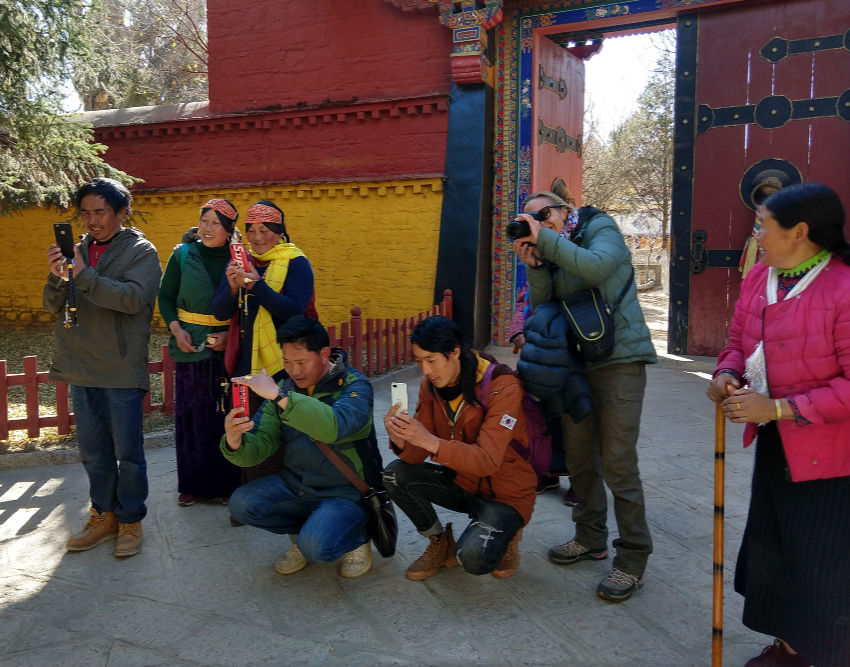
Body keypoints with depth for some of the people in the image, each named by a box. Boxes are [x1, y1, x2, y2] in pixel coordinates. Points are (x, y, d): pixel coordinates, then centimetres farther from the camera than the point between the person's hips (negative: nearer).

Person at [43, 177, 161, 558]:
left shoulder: (141, 251, -4)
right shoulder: (78, 250, 11)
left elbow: (135, 298, -19)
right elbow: (54, 306, 7)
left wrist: (84, 275, -22)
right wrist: (57, 278, -14)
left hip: (121, 369, -5)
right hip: (81, 369, 5)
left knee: (128, 451, 3)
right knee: (93, 452, 14)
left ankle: (130, 520, 18)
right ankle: (104, 516, 29)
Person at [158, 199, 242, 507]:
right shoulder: (182, 255, 3)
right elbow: (165, 297, 9)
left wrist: (230, 334, -11)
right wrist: (176, 329, -5)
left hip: (227, 347, -1)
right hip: (190, 347, 1)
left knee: (226, 415, 1)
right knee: (190, 415, 4)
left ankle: (227, 483, 15)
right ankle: (192, 484, 18)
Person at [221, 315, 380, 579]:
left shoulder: (354, 386, -15)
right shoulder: (284, 387, 2)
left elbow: (333, 428, -38)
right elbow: (259, 447, -5)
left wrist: (279, 396, -42)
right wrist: (234, 442, -29)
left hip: (346, 493, -6)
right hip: (295, 484, 6)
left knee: (315, 546, -28)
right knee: (242, 504, -15)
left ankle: (358, 537, 6)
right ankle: (304, 530, 10)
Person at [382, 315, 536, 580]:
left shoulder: (502, 387, -23)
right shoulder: (430, 384, -4)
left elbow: (488, 461, -31)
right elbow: (416, 456, -8)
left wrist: (429, 441, -42)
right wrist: (400, 440, -31)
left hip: (505, 493, -6)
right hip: (461, 480, 6)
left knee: (473, 558, -29)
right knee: (396, 474, -14)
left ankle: (505, 534, 7)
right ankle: (440, 542, 7)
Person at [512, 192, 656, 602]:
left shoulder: (602, 230, -3)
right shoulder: (550, 254, 13)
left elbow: (595, 268, -25)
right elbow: (543, 305, 2)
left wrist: (545, 237, -21)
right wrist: (533, 266, -13)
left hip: (618, 361, -7)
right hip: (575, 364, 7)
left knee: (618, 464, -7)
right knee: (579, 457, 14)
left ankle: (632, 559, 6)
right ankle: (591, 538, 31)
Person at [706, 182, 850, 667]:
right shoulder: (759, 277, 2)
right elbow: (739, 342, 14)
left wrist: (778, 408, -25)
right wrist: (726, 374, -7)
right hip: (774, 445, 8)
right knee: (773, 547, 18)